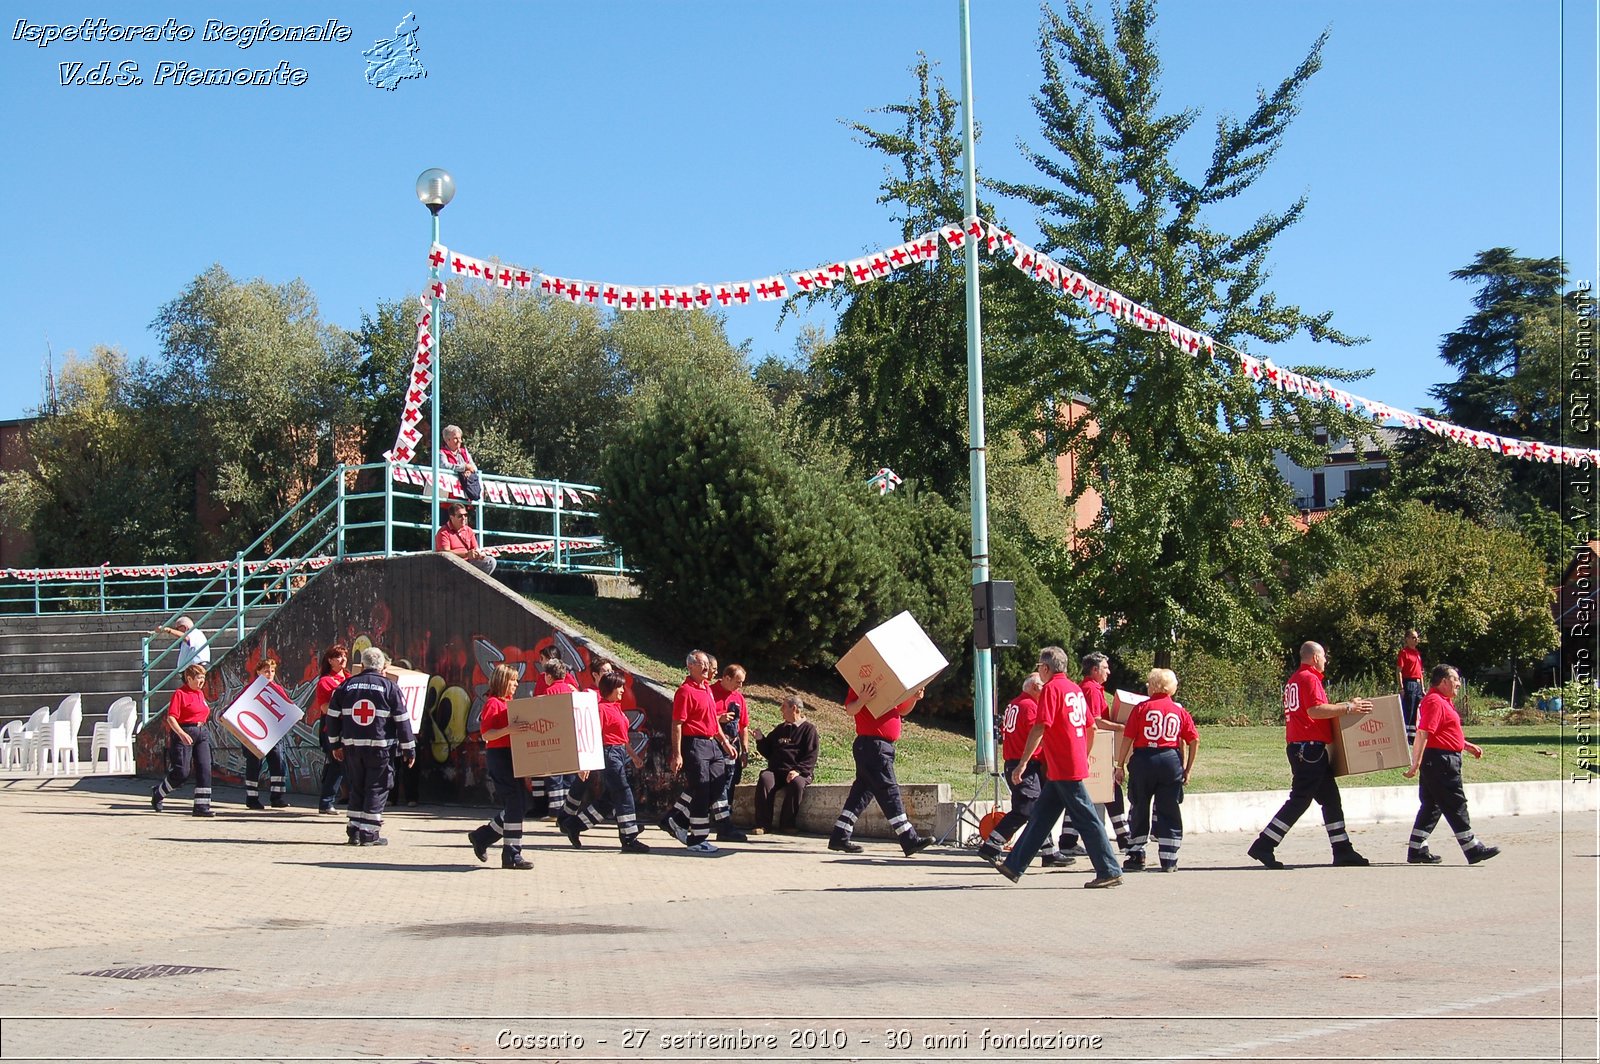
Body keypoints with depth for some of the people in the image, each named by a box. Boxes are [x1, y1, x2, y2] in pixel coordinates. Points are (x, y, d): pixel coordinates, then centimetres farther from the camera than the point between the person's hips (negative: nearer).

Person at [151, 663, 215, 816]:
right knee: (182, 772, -7)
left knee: (205, 769, -3)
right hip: (184, 733, -7)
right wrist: (181, 733, -29)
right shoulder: (180, 694, -10)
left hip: (201, 733, 8)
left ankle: (202, 806, -1)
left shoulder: (200, 694, 14)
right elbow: (171, 717, -18)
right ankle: (157, 793, 18)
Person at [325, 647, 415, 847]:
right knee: (377, 788, 3)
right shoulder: (389, 687, -1)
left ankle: (354, 830, 13)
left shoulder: (347, 685, 9)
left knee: (356, 787, 14)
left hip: (352, 746, 3)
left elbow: (333, 715, 11)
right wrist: (409, 749, 3)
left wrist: (335, 743, 20)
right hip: (380, 747, -3)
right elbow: (402, 720, -3)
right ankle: (369, 832, 0)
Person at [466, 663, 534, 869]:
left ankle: (482, 836, 21)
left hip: (512, 756, 9)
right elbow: (486, 734, -17)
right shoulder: (493, 703, -8)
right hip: (498, 757, -9)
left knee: (520, 804, 9)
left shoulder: (510, 702, 18)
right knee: (514, 804, -11)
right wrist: (509, 729, -29)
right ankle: (512, 855, -7)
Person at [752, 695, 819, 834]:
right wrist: (760, 739, 8)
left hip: (799, 772, -4)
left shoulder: (809, 729, 7)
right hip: (776, 770, 4)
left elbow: (811, 756, -5)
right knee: (764, 779, -30)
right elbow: (767, 752, 27)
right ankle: (763, 825, -32)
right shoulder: (780, 730, 26)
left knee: (797, 783, -38)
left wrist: (798, 770, -20)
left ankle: (787, 824, -26)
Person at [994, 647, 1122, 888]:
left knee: (1086, 820, -5)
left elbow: (1040, 728, -19)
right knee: (1041, 816, 12)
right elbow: (1091, 728, 19)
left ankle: (1110, 872, -2)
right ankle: (1014, 866, 18)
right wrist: (1085, 757, 32)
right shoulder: (1075, 689, 14)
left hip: (1063, 769, -9)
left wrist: (1022, 763, -17)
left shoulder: (1051, 689, -12)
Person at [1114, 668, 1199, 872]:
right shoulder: (1180, 711, 7)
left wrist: (1120, 766, 1)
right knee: (1169, 812, 7)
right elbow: (1194, 740, 3)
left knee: (1139, 810, 11)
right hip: (1170, 761, 1)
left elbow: (1127, 738, -5)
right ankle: (1169, 861, 6)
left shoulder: (1141, 708, -1)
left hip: (1143, 760, -1)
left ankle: (1136, 857, 15)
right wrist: (1188, 769, 10)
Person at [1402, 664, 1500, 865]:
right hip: (1440, 760, -11)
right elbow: (1422, 734, -22)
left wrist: (1467, 746, 29)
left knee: (1432, 807, 11)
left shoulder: (1443, 702, 19)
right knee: (1456, 806, -4)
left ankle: (1416, 851, 12)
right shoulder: (1435, 702, -16)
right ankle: (1473, 850, 1)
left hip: (1439, 762, 11)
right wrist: (1416, 764, -25)